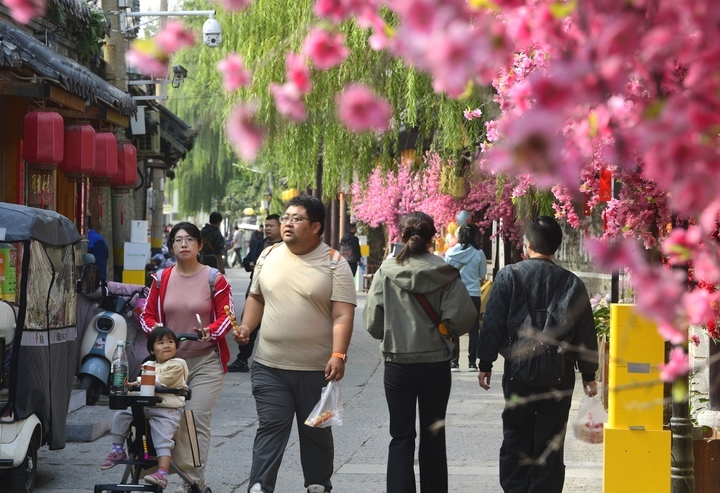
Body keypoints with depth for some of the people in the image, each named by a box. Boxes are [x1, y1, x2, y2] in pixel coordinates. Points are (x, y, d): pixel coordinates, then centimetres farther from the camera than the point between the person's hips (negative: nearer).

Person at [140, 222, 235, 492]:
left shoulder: (215, 279, -1)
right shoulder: (161, 279, 8)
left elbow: (227, 317, -2)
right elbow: (147, 315, 11)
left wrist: (209, 332, -21)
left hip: (206, 361, -3)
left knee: (197, 420, -8)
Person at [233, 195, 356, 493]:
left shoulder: (334, 264, -5)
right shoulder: (268, 256, 8)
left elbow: (342, 315, -11)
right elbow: (256, 297, 20)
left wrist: (338, 355, -22)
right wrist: (246, 326, 2)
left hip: (316, 369, -2)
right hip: (269, 367, 2)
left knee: (316, 433, 12)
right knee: (270, 429, -4)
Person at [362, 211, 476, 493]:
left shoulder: (387, 271, -7)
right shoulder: (445, 272, -7)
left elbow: (372, 321, -8)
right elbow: (462, 316, -14)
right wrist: (444, 332, 7)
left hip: (397, 364, -1)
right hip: (436, 363, 1)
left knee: (401, 437, 5)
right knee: (433, 436, 14)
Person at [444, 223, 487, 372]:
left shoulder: (450, 252, -4)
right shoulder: (478, 253, -7)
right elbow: (482, 275, 4)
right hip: (473, 295, -1)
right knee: (473, 329, 7)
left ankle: (454, 362, 4)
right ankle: (472, 362, 6)